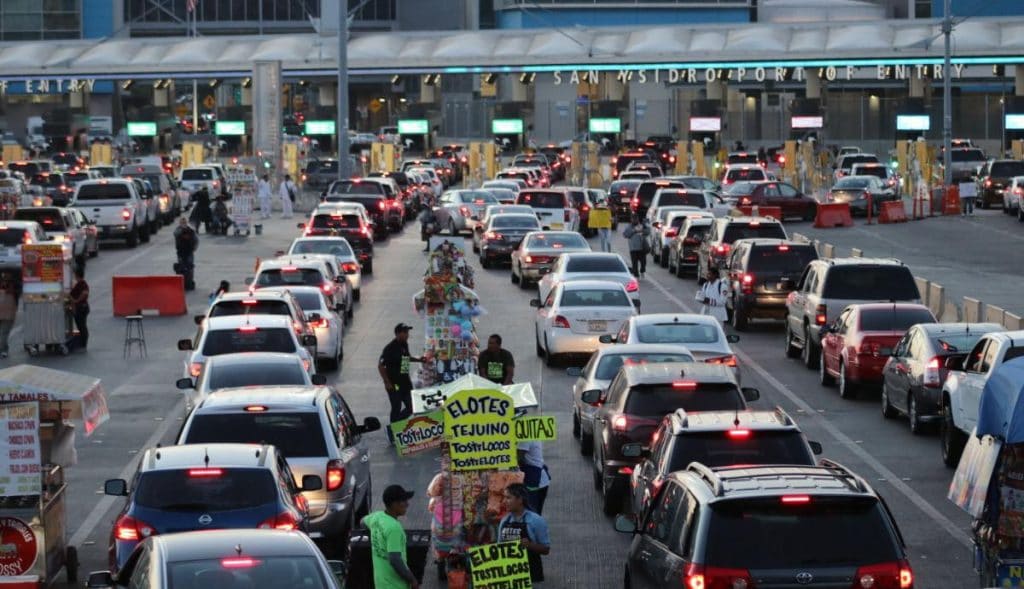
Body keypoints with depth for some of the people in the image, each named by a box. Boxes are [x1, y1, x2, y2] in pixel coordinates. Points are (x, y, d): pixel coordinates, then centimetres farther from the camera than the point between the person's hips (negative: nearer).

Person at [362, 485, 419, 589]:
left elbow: (363, 522, 26)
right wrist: (412, 580, -19)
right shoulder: (394, 527, -27)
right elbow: (395, 560, -31)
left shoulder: (376, 517, 0)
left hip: (381, 580, 9)